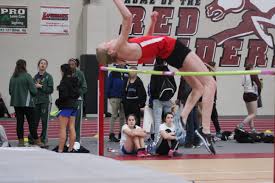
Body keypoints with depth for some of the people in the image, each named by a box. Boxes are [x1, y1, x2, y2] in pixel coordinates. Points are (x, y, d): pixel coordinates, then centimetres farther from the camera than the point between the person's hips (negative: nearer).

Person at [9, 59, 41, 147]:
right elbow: (34, 91, -12)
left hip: (16, 103, 5)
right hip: (27, 103, -5)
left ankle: (20, 141, 8)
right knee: (32, 122, 0)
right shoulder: (27, 76, -11)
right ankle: (36, 141, 2)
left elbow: (10, 91, 11)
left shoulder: (13, 77, 5)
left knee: (19, 122, 8)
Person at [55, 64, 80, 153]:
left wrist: (58, 102, -7)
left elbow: (64, 95, -20)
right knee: (72, 128, 11)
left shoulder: (64, 81, -16)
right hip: (74, 105, 8)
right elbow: (78, 94, 13)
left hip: (66, 106, -8)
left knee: (62, 129, -4)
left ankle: (60, 150, -3)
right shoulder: (75, 81, 8)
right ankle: (71, 148, 14)